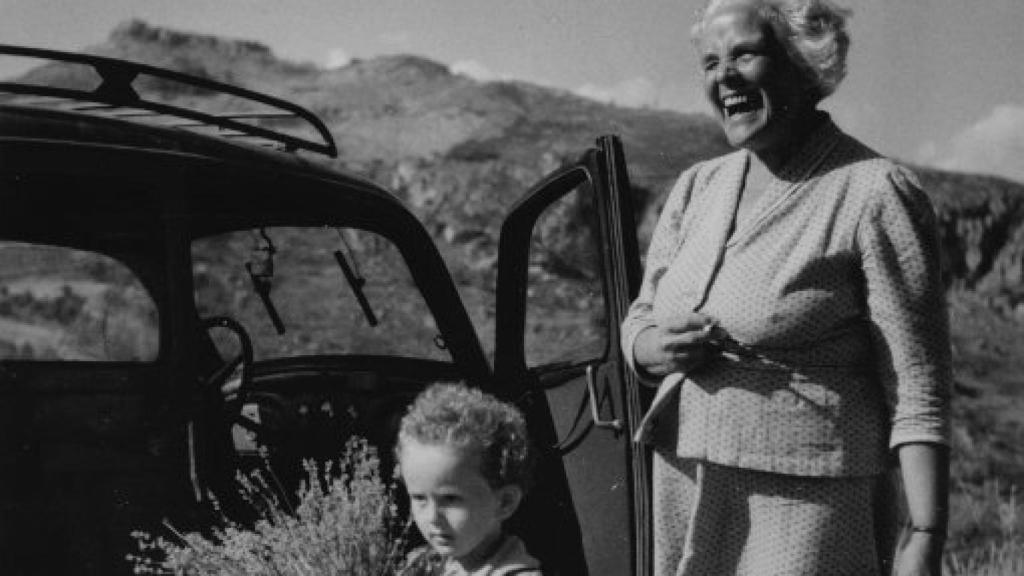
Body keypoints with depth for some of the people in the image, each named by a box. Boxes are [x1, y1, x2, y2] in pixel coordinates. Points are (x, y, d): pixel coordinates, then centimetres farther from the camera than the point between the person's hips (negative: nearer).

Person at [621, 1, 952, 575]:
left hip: (808, 506, -6)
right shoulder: (696, 188, 10)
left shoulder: (875, 193, -9)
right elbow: (639, 321, 17)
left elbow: (919, 388, -12)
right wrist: (659, 349, -7)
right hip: (685, 499, 6)